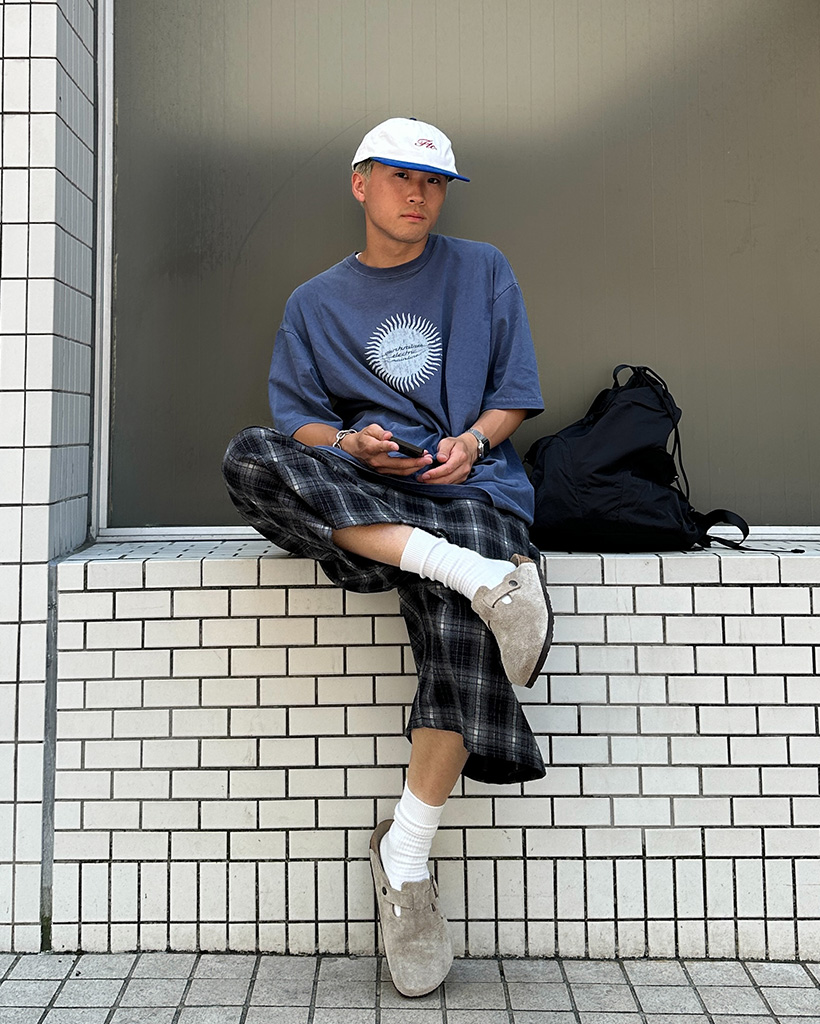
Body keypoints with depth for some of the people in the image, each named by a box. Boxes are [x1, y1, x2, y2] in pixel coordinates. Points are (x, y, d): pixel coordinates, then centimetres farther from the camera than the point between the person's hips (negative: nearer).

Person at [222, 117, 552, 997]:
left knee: (460, 628, -31)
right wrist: (351, 445, -11)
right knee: (250, 457, -30)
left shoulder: (482, 271, 18)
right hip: (362, 491, 2)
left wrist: (470, 442, -8)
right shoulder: (316, 303, 19)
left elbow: (516, 394, 14)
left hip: (470, 483, -1)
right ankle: (475, 572, -35)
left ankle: (404, 857, -18)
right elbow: (297, 417, 12)